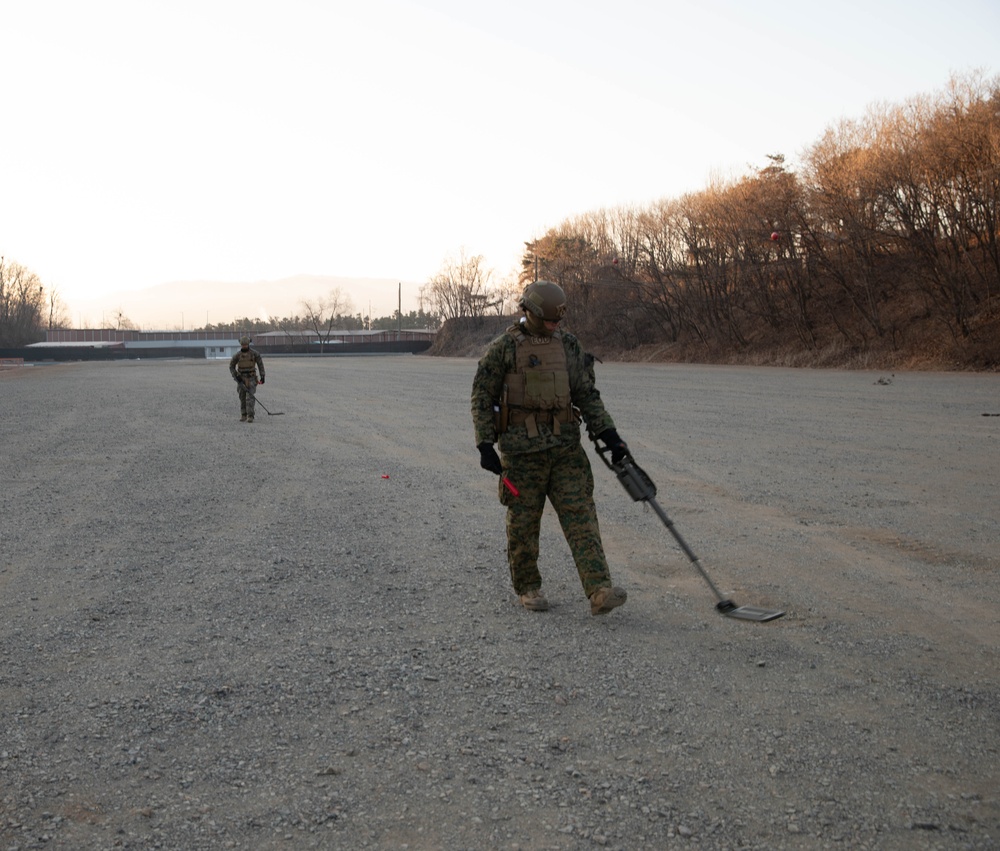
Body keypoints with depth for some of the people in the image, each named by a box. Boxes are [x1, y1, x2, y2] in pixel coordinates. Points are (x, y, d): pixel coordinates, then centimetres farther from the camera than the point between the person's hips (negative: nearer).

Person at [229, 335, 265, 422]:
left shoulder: (254, 353, -8)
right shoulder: (237, 355, -3)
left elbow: (260, 364, -1)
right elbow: (231, 366, 6)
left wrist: (262, 376, -4)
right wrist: (235, 376, -8)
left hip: (251, 378, -2)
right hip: (241, 378, 3)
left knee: (250, 397, -13)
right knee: (242, 397, 6)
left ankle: (250, 416, -14)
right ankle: (243, 415, 18)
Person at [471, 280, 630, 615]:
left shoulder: (568, 344, 9)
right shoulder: (504, 347, -3)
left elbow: (587, 395, 11)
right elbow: (482, 397, 0)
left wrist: (609, 434, 1)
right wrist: (485, 445, -7)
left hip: (566, 446, 3)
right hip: (522, 448, -3)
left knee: (580, 515, -5)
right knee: (523, 522, 5)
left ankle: (599, 591, -10)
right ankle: (527, 587, 22)